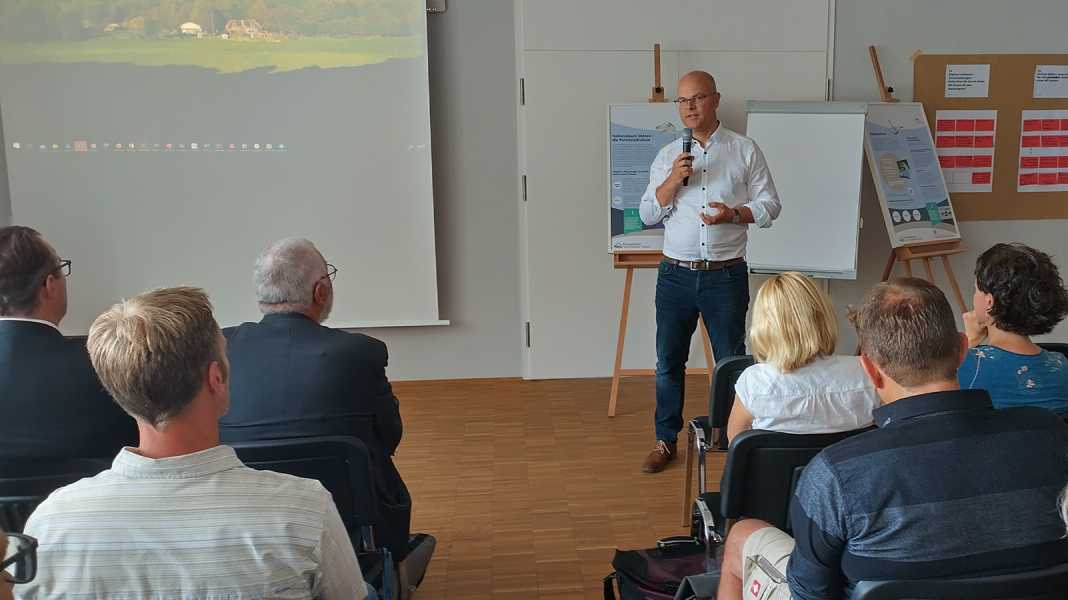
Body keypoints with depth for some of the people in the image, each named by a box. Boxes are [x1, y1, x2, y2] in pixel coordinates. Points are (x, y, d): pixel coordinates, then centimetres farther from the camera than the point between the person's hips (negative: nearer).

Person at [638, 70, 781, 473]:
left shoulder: (745, 151, 2)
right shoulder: (668, 156, 8)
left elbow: (770, 205, 2)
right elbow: (648, 215, 5)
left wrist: (733, 214, -16)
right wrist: (674, 179, -11)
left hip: (726, 276, -2)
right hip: (676, 274, 2)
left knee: (731, 360, 7)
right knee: (668, 361, 7)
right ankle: (666, 440, 20)